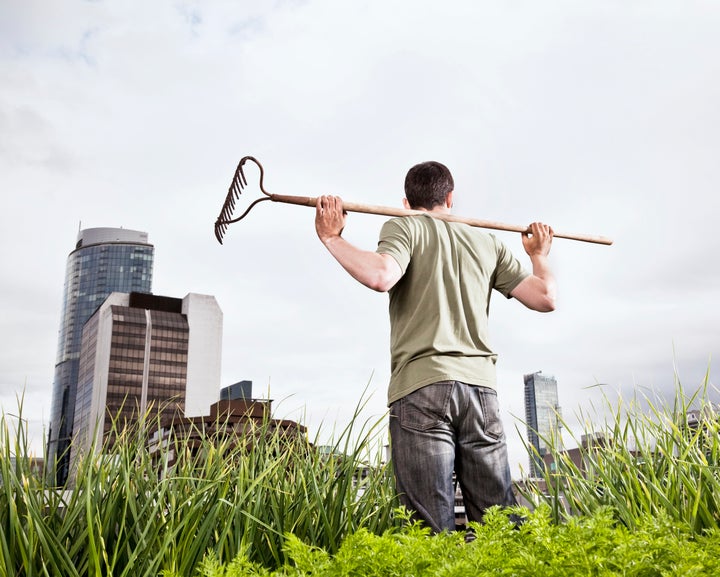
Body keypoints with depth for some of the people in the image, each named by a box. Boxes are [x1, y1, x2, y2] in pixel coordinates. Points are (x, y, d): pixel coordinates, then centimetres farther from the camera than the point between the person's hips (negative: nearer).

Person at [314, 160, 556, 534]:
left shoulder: (403, 227, 6)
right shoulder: (487, 242, 19)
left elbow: (381, 276, -15)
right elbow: (545, 298, 17)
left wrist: (332, 238, -2)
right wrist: (539, 255, 36)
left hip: (422, 385, -4)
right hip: (481, 387, 4)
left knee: (433, 525, -7)